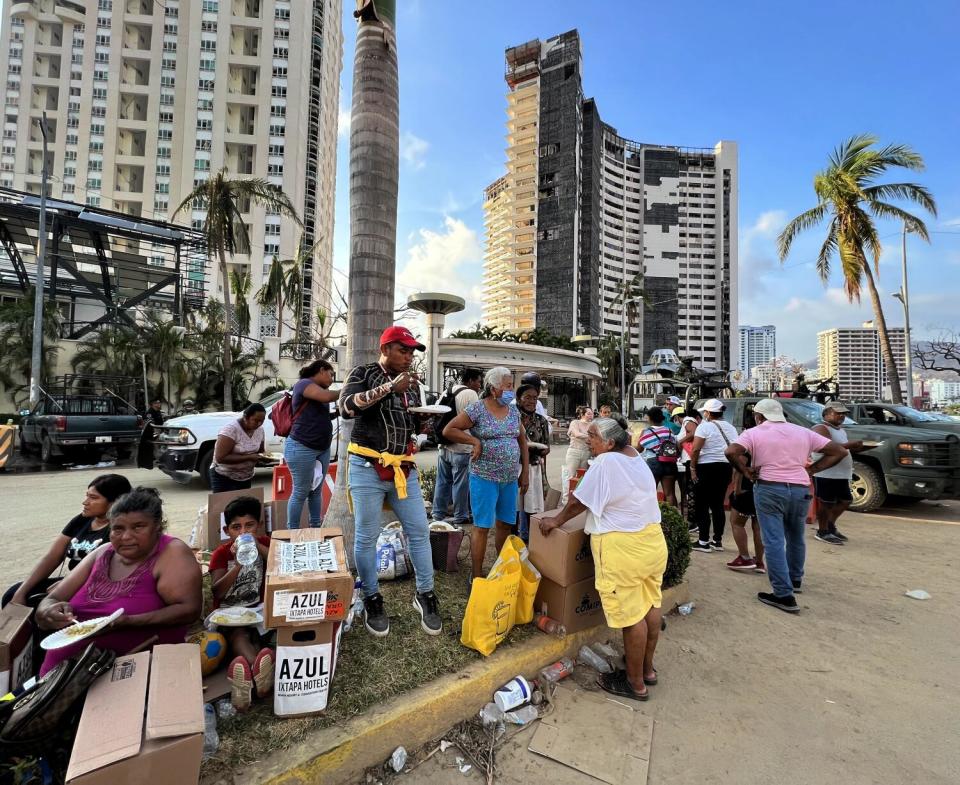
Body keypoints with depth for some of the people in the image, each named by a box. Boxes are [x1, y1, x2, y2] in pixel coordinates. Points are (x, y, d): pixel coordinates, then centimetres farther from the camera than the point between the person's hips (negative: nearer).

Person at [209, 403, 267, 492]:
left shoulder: (260, 429, -3)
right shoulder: (231, 429, -22)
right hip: (224, 478, -6)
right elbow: (220, 458, -27)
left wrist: (263, 456, -9)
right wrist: (248, 457, -29)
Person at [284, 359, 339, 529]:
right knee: (300, 492, -1)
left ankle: (316, 528, 20)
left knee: (317, 491, 12)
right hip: (302, 448, -8)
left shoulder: (320, 389, 19)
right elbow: (327, 397, -25)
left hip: (323, 449, 9)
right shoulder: (303, 383, -9)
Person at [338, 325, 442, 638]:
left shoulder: (410, 383, 13)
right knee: (366, 537, 5)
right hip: (367, 468, -4)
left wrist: (425, 419, -1)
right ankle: (372, 600, 23)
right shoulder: (363, 373, -3)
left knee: (419, 531, 5)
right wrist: (389, 387, -29)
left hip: (404, 469, 5)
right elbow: (346, 406, -22)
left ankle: (425, 595, 21)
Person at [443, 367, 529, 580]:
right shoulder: (477, 409, -10)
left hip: (511, 479, 6)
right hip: (485, 478, -6)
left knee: (505, 525, 14)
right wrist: (475, 441, -16)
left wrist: (525, 472, 11)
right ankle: (477, 576, 13)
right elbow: (448, 430, -10)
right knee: (482, 526, 1)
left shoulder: (513, 411, 8)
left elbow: (522, 441, 15)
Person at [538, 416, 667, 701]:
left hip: (624, 548, -9)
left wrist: (556, 521, 2)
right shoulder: (636, 456, 8)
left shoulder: (605, 463, -19)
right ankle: (647, 669, 36)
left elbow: (579, 501, -12)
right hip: (653, 539, 9)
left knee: (630, 615, 4)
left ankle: (636, 684, 20)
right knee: (650, 605, 18)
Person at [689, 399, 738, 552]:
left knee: (703, 505, 0)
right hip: (726, 467, 7)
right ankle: (718, 540, 18)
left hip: (707, 467, -7)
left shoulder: (704, 426, -9)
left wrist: (692, 467, -9)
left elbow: (695, 450, -16)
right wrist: (732, 470, 14)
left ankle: (703, 542, 2)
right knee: (718, 504, 13)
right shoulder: (731, 428, 12)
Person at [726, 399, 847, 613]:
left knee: (774, 542, -2)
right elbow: (839, 451, 12)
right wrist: (811, 470, 9)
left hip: (769, 489, -5)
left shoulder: (754, 433, -2)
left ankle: (784, 595, -4)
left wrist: (746, 471, -5)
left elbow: (732, 452, -19)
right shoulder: (803, 432, 11)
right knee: (796, 538, 23)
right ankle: (795, 580, 41)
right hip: (800, 490, 5)